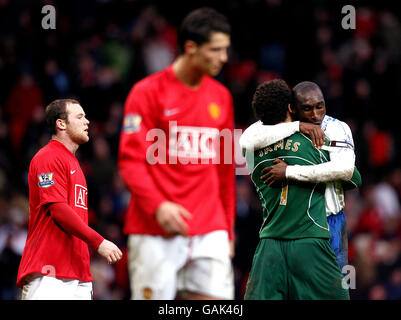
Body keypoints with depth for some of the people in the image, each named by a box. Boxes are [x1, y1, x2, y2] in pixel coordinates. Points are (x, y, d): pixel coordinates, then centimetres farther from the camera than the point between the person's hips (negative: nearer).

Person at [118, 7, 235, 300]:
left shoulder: (221, 97, 14)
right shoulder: (148, 92, -2)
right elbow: (131, 161, -6)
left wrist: (228, 229, 17)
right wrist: (157, 206, -21)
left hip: (210, 231, 4)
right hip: (155, 231, -4)